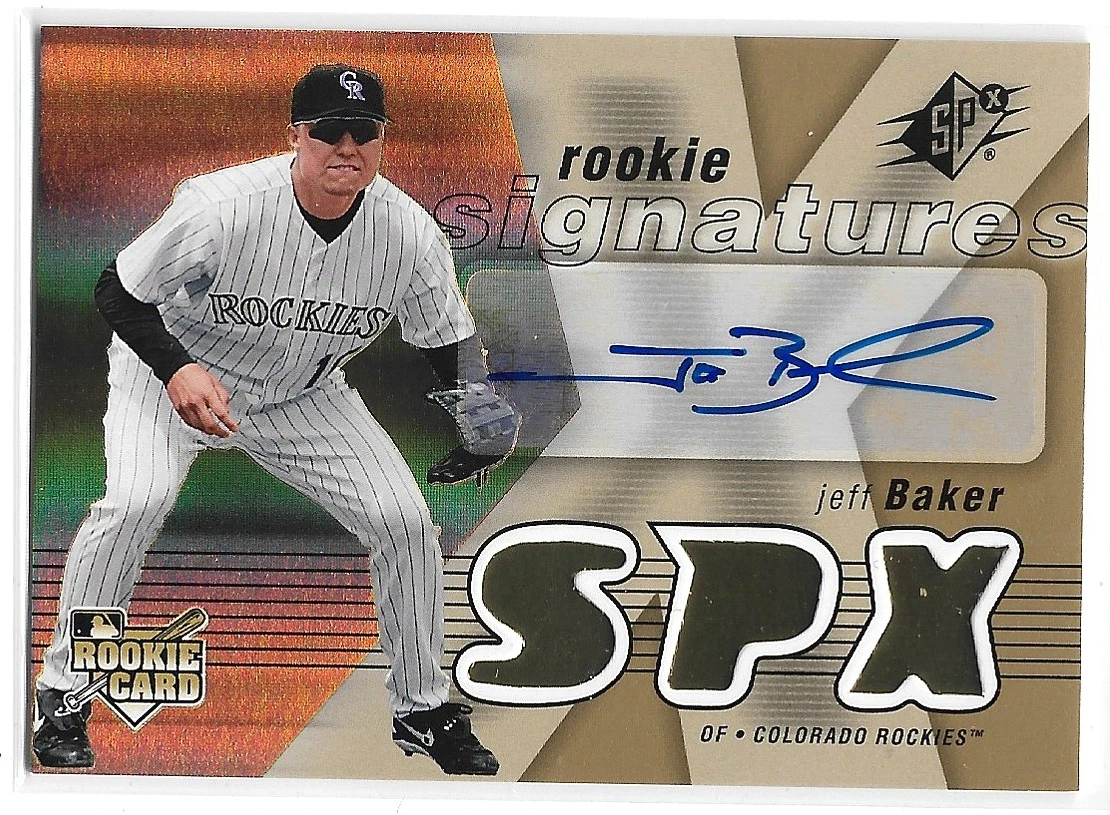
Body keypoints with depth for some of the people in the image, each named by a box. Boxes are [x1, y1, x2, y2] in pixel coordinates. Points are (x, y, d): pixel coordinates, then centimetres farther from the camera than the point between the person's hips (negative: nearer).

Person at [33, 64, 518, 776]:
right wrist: (178, 371, -35)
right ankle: (63, 695, -6)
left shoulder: (411, 232, -20)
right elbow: (119, 293, -18)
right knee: (135, 502, -29)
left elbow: (449, 338, -5)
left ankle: (424, 710, 14)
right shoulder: (220, 206, -30)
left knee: (405, 519, -8)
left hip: (302, 395, 3)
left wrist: (476, 410, -26)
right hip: (170, 372, -3)